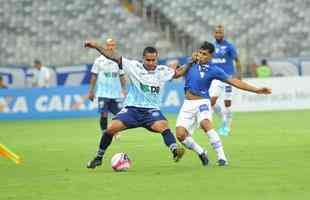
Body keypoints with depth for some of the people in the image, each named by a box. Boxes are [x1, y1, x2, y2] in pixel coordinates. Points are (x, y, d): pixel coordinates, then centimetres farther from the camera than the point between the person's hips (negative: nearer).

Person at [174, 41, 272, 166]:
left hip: (202, 102, -4)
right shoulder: (192, 63, 5)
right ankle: (201, 153, 15)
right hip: (187, 104, 4)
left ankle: (221, 157, -30)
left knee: (205, 124, -34)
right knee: (180, 134, -12)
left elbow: (234, 81, -6)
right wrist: (190, 63, -6)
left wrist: (256, 90, -11)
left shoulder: (213, 69, -6)